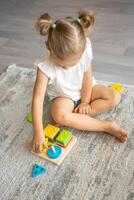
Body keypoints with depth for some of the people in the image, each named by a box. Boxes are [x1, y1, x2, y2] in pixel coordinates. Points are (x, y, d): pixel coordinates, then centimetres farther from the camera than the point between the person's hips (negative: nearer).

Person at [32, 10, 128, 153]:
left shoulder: (84, 53, -26)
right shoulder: (45, 67, -31)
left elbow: (87, 79, -12)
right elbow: (37, 100, -33)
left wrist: (85, 102, -8)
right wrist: (38, 133, -36)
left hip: (84, 91, 3)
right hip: (63, 97, -2)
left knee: (115, 97, -15)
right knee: (59, 115, -35)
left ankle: (77, 118, -20)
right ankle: (107, 126, -24)